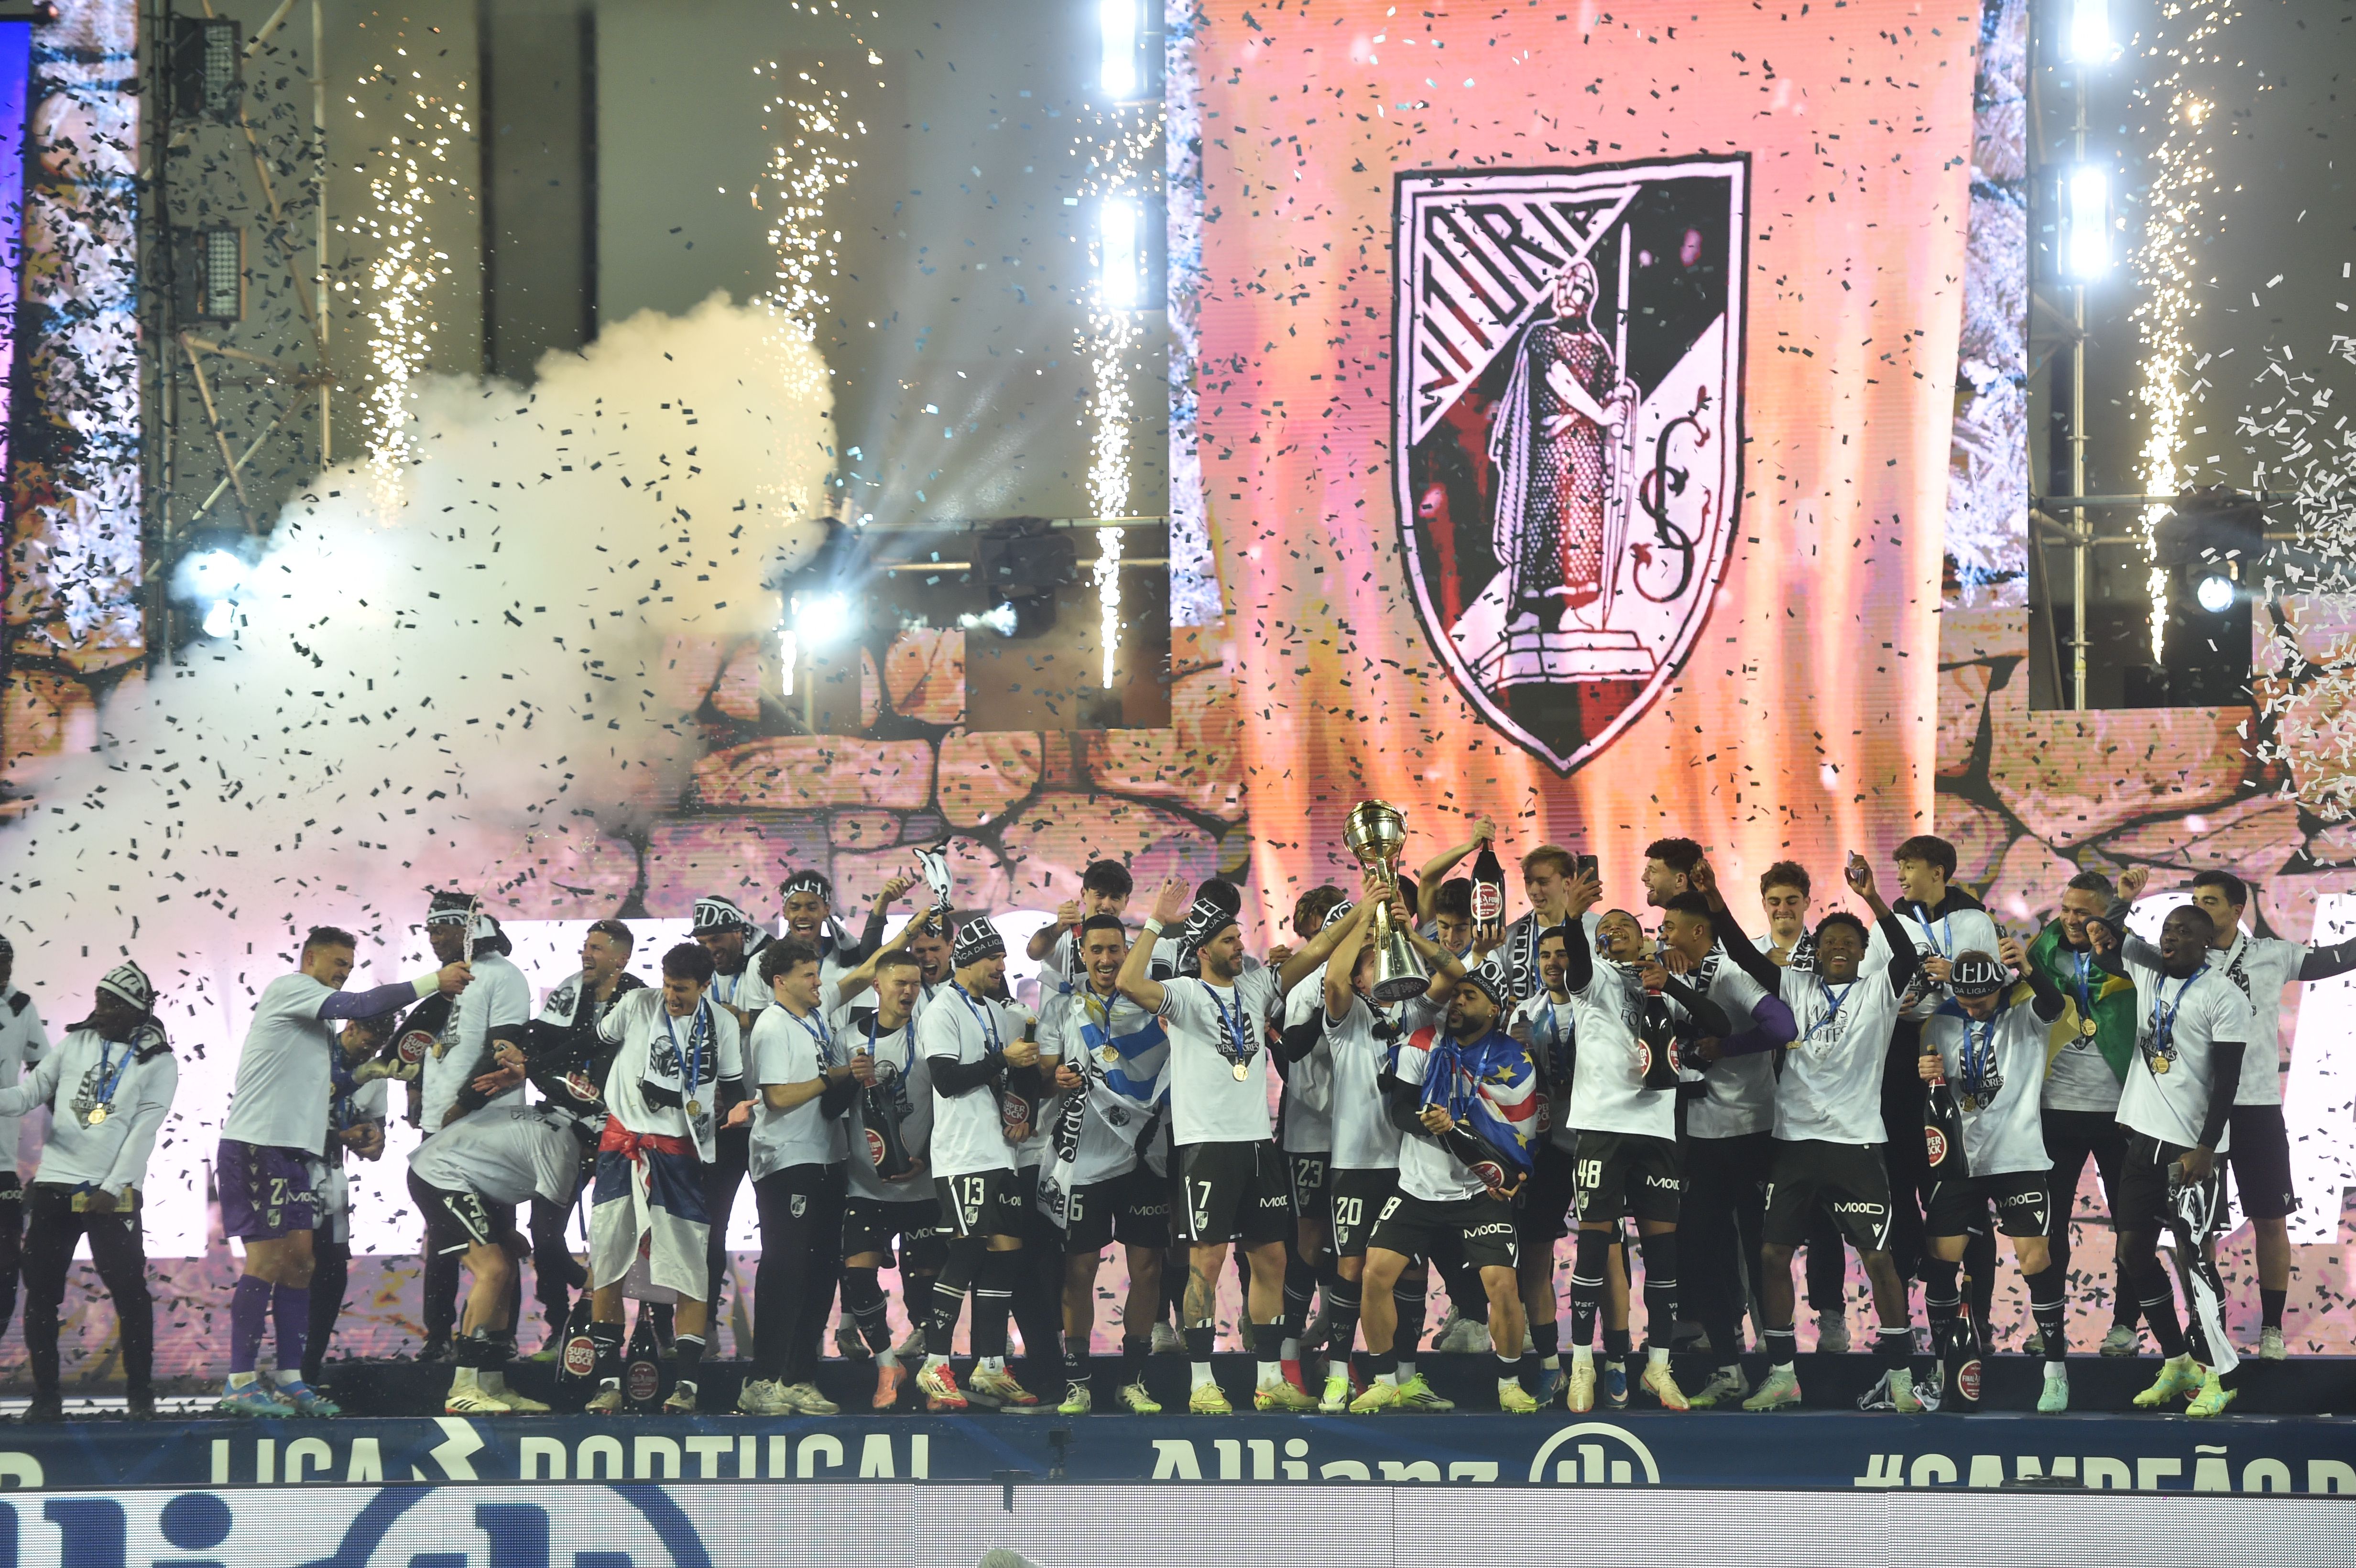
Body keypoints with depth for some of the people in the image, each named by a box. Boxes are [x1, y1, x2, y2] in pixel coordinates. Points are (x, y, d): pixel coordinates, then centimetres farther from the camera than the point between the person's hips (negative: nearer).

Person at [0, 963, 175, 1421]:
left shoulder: (157, 1062, 0)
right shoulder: (75, 1044, 10)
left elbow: (144, 1130, -6)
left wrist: (112, 1189, -13)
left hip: (111, 1193, -3)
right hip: (54, 1181, 3)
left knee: (129, 1288, -6)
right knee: (41, 1289, 1)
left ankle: (140, 1391, 7)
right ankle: (46, 1395, 9)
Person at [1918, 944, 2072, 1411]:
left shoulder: (2026, 1014, -5)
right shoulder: (1941, 1025, 6)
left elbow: (2053, 1004, -28)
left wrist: (2028, 969, -48)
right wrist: (1926, 1077, -11)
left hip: (2020, 1157, -3)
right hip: (1959, 1158, 3)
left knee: (2035, 1259, -10)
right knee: (1940, 1259, 0)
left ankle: (2056, 1370, 1)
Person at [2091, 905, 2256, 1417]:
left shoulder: (2223, 997, -10)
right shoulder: (2149, 976, 11)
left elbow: (2227, 1081, -14)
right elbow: (2108, 954, 30)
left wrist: (2205, 1150, -20)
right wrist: (2104, 935, 6)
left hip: (2192, 1144, -8)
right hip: (2146, 1134, 8)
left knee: (2191, 1254, -11)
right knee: (2134, 1247, 8)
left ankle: (2221, 1375, -6)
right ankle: (2177, 1361, 19)